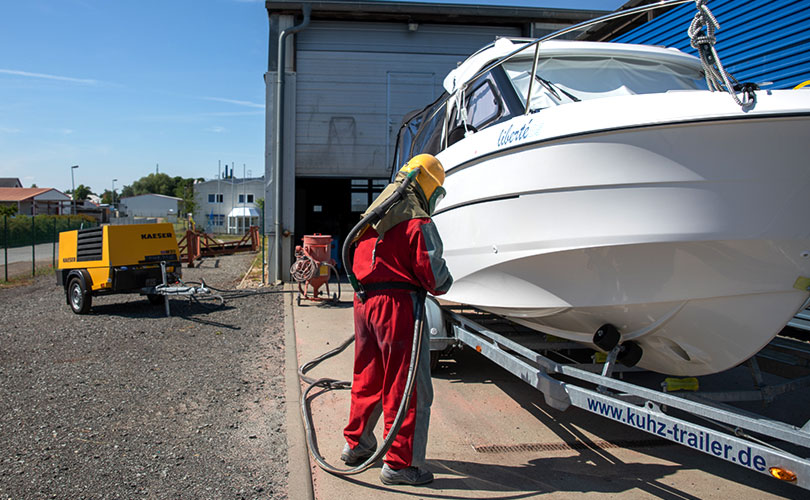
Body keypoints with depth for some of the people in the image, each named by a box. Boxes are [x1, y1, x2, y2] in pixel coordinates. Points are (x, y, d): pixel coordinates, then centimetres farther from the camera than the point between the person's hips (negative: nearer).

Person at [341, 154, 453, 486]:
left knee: (368, 377, 21)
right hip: (398, 306, -8)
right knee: (409, 387, 2)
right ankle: (400, 464, 9)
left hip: (364, 303, 8)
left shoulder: (373, 215, 14)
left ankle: (356, 444, 34)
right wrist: (444, 284, 6)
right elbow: (434, 273, -13)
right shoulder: (417, 222, -12)